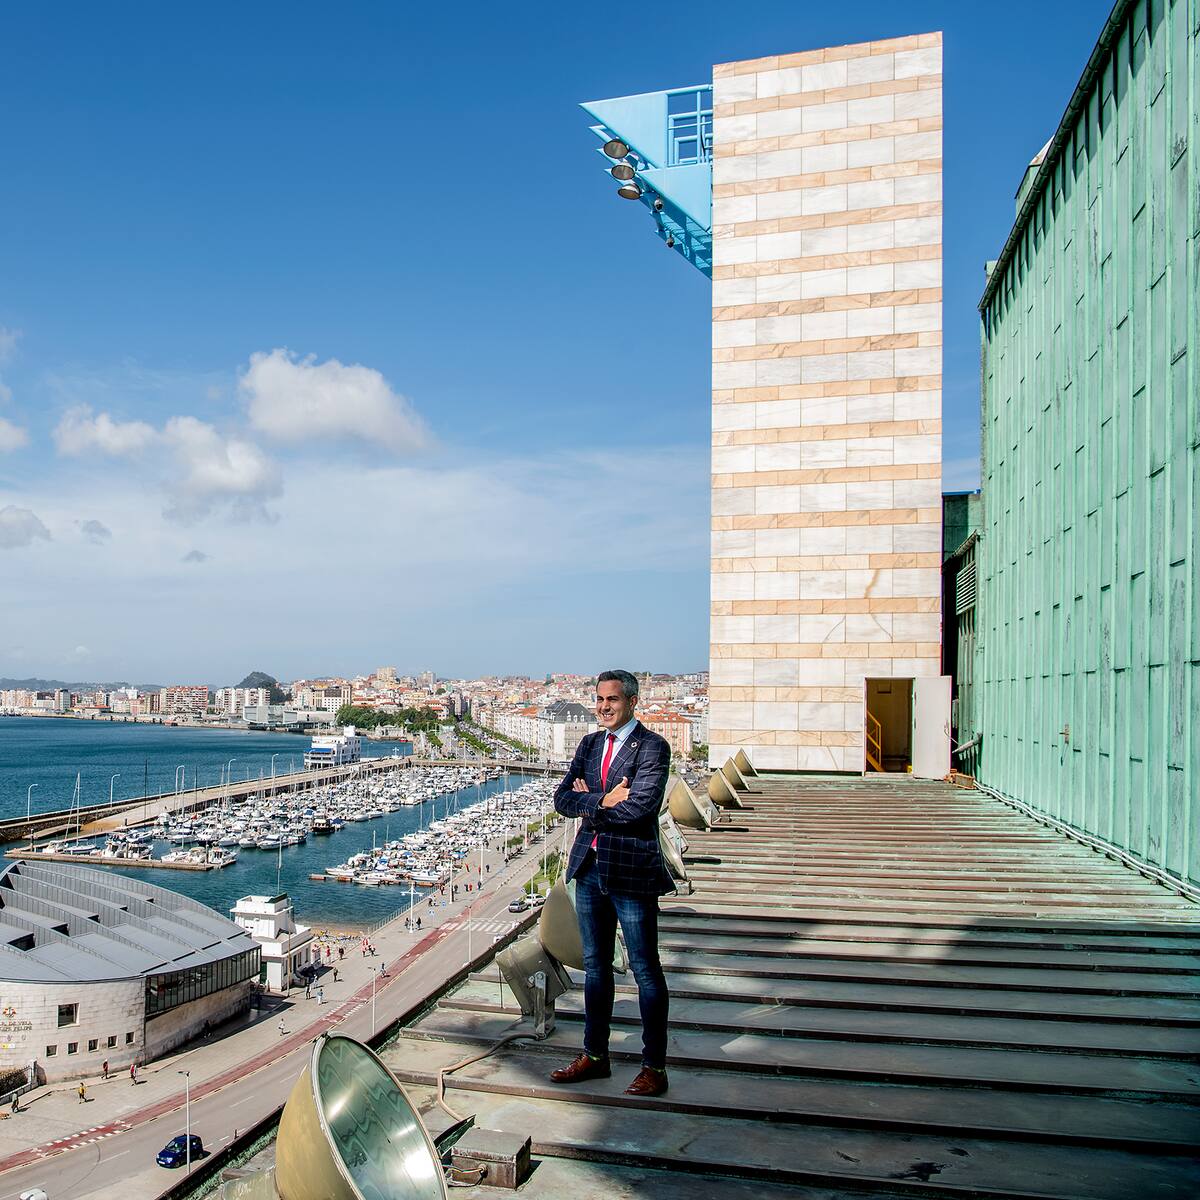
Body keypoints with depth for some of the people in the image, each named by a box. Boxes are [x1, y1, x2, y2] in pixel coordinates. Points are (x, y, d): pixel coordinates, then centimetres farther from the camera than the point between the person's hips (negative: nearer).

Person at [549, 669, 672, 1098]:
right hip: (590, 867, 7)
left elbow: (639, 807, -22)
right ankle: (595, 1055, 30)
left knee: (644, 969, 3)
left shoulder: (653, 747, -10)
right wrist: (603, 800, -16)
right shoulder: (589, 745, 11)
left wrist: (589, 805, -8)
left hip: (632, 871, -7)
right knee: (595, 966, 16)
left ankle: (654, 1066, 16)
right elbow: (563, 798, 2)